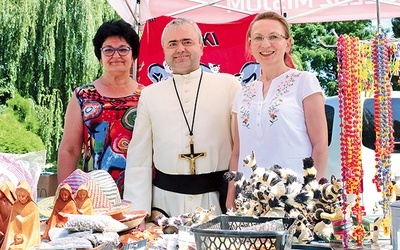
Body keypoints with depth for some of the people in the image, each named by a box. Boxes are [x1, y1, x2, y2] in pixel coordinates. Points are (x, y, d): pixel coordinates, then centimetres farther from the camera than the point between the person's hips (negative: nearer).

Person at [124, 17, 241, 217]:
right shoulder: (150, 95, 9)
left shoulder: (228, 85, 4)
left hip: (218, 198, -1)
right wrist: (138, 214, 0)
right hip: (167, 199, 1)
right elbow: (139, 160, 8)